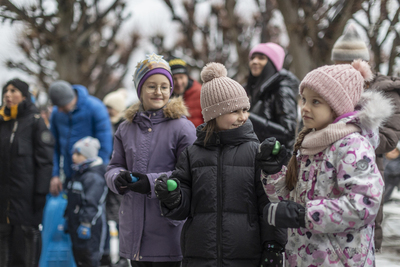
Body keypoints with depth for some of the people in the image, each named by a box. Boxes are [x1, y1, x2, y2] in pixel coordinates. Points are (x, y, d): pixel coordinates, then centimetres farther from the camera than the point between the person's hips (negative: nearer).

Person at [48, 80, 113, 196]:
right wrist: (55, 175, 2)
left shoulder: (95, 107, -11)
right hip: (69, 176, 5)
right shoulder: (56, 113, 4)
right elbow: (54, 146, 11)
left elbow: (105, 146, -10)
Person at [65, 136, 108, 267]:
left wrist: (86, 224, -24)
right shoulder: (77, 174, 16)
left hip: (90, 230, -10)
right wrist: (67, 217, 26)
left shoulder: (94, 178, -17)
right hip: (76, 227, 10)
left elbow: (91, 204, -22)